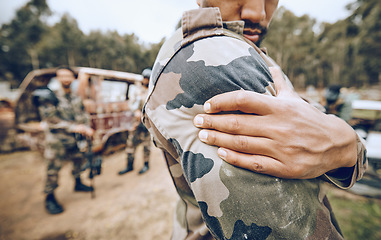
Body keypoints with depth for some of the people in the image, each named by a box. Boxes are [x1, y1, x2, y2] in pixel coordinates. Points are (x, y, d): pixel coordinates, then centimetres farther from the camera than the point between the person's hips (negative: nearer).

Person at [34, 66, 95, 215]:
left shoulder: (76, 98, 9)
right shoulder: (49, 96, -8)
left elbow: (82, 115, 11)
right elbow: (49, 118, -16)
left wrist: (86, 128, -8)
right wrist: (73, 127, -21)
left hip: (74, 137, 6)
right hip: (56, 138, -6)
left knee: (78, 159, 16)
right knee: (54, 167, -2)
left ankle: (78, 183, 38)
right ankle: (49, 198, 14)